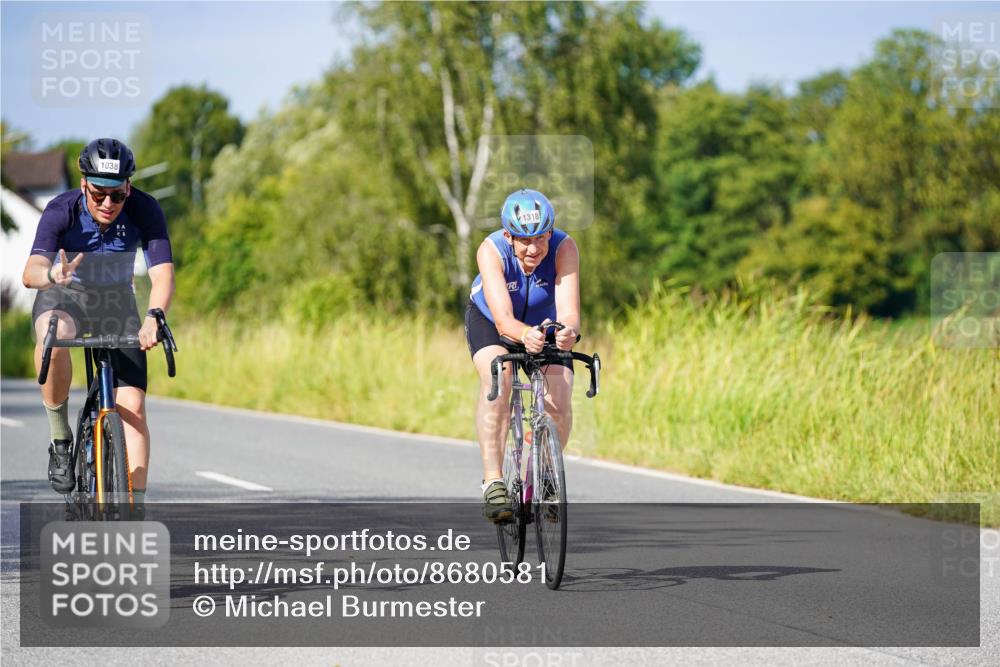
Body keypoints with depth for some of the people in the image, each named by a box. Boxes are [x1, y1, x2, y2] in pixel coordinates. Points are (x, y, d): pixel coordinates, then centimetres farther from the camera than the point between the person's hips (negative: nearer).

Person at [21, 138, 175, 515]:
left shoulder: (145, 211, -24)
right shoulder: (61, 211, -27)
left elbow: (163, 273, -33)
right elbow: (30, 272, -39)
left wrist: (153, 318, -53)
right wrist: (52, 276, -64)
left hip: (115, 304, 2)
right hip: (63, 298, -2)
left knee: (132, 406, -11)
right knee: (53, 339, -38)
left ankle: (136, 510, -6)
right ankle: (60, 437, -18)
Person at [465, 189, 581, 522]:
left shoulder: (565, 248, -32)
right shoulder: (491, 251, -35)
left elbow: (569, 312, -42)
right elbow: (503, 319, -45)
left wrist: (568, 332, -65)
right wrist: (525, 335, -67)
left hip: (545, 324, 2)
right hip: (488, 320, -2)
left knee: (559, 402, -19)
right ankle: (493, 482, -32)